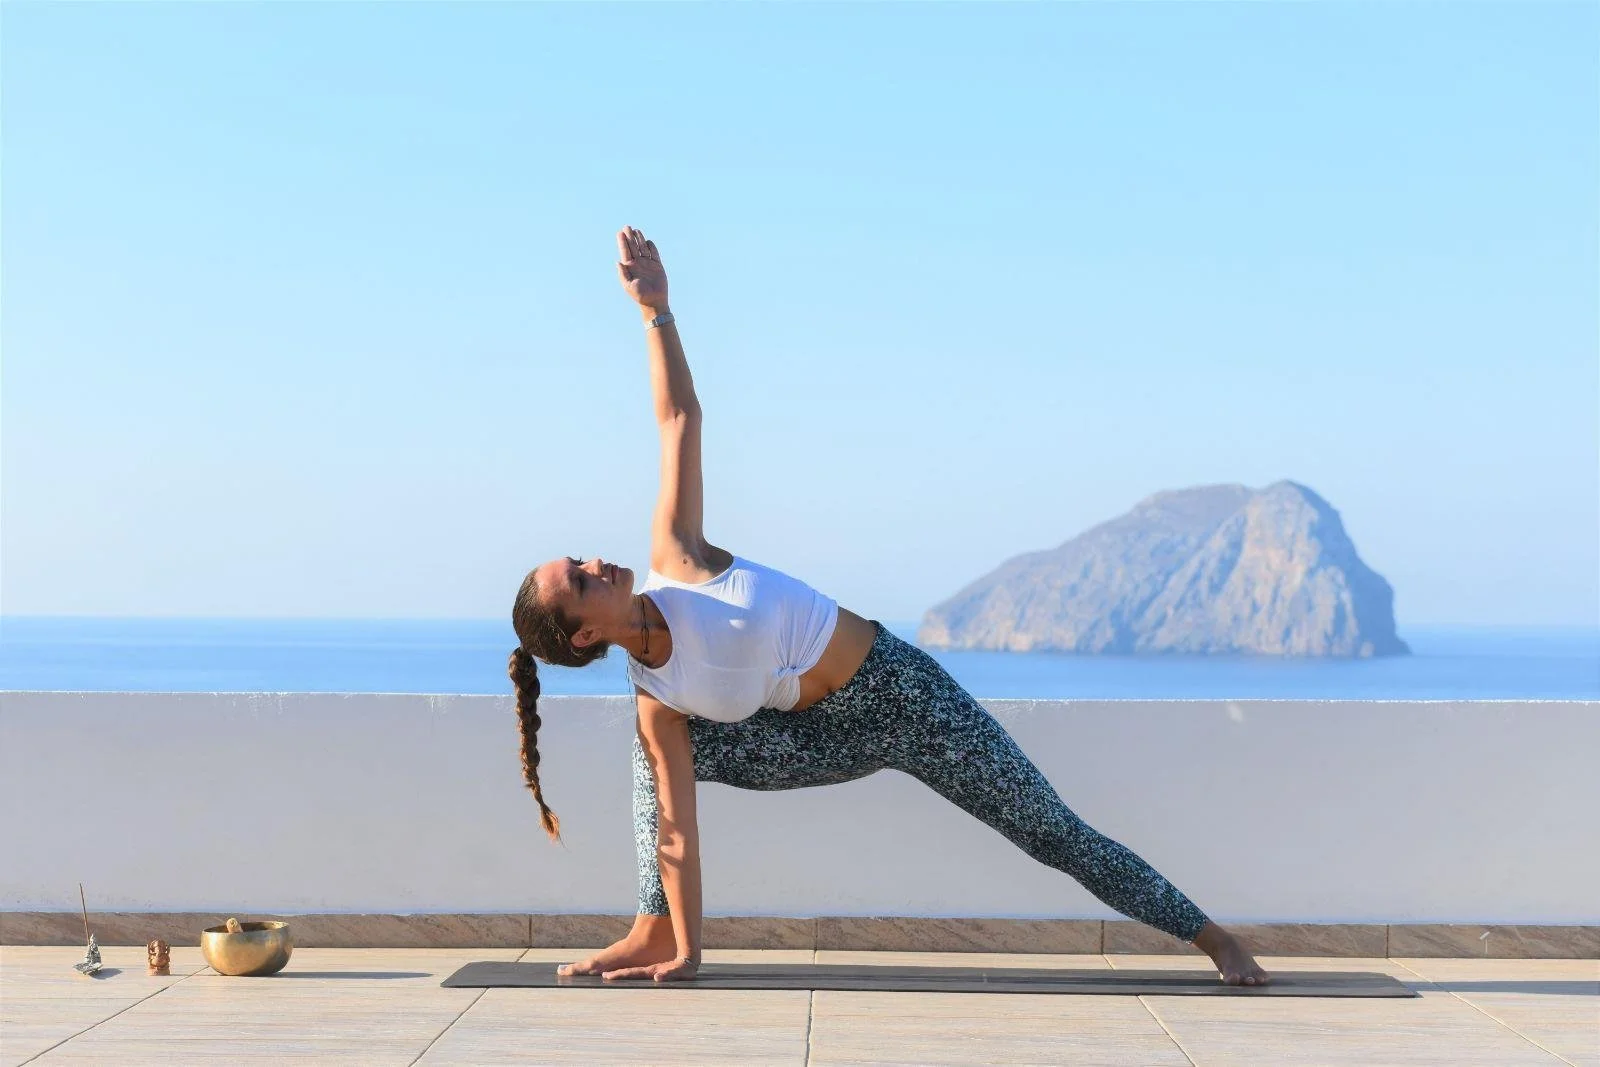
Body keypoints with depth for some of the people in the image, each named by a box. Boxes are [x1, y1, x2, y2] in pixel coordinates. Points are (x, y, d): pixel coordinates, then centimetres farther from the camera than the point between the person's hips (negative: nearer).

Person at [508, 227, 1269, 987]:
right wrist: (685, 951, -12)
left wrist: (656, 311, -20)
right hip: (829, 740, 2)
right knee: (656, 752, -10)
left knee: (1054, 833, 2)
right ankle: (654, 931, 1)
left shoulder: (675, 562, -17)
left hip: (900, 688, -2)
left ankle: (1211, 937, 14)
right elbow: (674, 832, -12)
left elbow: (679, 418, -14)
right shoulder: (656, 702, -14)